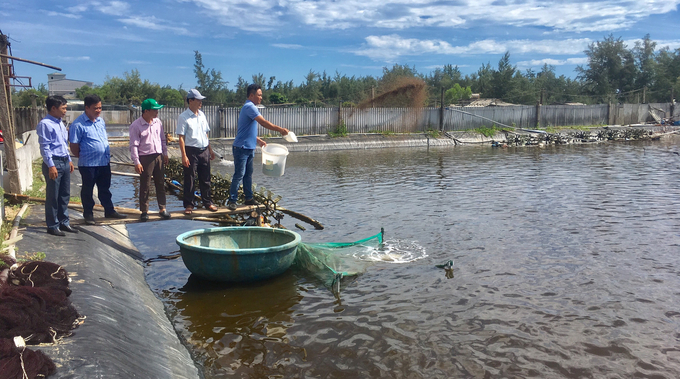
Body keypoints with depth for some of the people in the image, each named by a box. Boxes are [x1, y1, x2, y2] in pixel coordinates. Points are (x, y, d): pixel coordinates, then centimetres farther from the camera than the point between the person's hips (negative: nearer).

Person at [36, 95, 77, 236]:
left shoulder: (60, 123, 14)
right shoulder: (45, 124, -12)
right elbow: (44, 147, -16)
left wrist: (69, 160, 19)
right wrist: (51, 166, -19)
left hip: (64, 162, 9)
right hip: (54, 163, -9)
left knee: (65, 195, 14)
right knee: (53, 196, 0)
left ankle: (64, 222, 25)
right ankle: (52, 226, 9)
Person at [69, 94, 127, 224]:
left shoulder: (101, 121, 10)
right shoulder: (78, 124, -12)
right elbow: (74, 146, -10)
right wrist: (83, 157, -1)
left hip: (104, 162, 6)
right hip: (88, 164, -6)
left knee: (105, 189, 17)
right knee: (87, 190, 8)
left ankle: (109, 211, 27)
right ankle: (88, 215, 20)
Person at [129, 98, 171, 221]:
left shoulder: (158, 122, 8)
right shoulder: (136, 125, -9)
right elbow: (134, 145, -10)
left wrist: (165, 154, 15)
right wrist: (136, 162, -14)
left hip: (159, 156, 5)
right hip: (145, 158, -5)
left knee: (161, 184, 8)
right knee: (145, 186, 2)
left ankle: (162, 209, 17)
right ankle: (144, 211, 13)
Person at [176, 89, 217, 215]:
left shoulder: (202, 115, 11)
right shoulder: (183, 117, -8)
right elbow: (181, 138, -11)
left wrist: (210, 150, 15)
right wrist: (184, 156, -16)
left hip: (204, 150, 6)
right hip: (191, 151, -6)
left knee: (205, 179, 12)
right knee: (189, 180, 3)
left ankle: (207, 202, 23)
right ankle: (189, 205, 13)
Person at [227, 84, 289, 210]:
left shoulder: (249, 107, 17)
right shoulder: (249, 107, -15)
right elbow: (264, 122, -23)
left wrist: (258, 140, 22)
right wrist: (280, 129, -18)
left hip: (249, 148, 10)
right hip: (242, 148, -10)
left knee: (248, 174, 14)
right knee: (239, 175, -6)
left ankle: (249, 198, 22)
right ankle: (232, 200, 1)